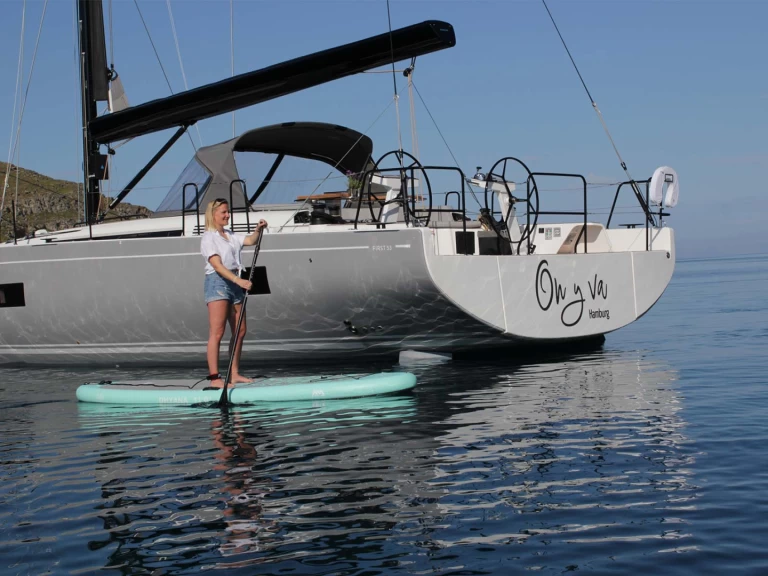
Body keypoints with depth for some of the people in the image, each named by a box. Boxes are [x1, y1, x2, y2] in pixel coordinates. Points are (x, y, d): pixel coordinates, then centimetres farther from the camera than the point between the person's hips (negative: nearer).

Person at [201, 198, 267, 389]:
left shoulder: (230, 235, 20)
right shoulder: (209, 238, -7)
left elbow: (250, 241, 12)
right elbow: (217, 265, -18)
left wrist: (258, 230, -8)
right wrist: (238, 280, -28)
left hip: (234, 283, 9)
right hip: (217, 282, -9)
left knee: (240, 330, 9)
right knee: (217, 332, -11)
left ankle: (234, 374, 17)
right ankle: (214, 378, -13)